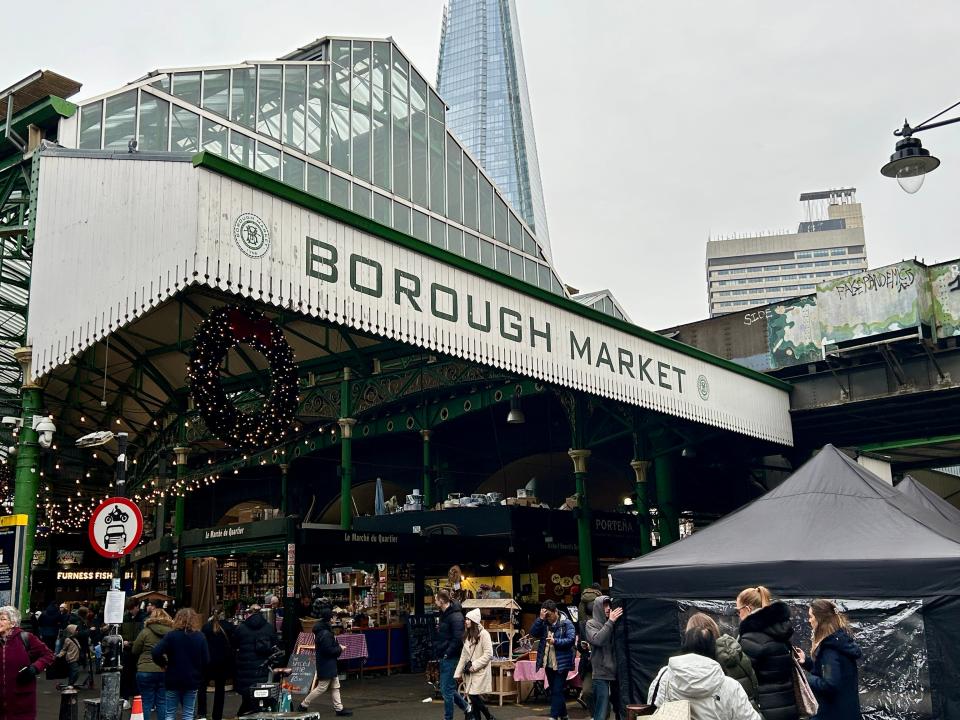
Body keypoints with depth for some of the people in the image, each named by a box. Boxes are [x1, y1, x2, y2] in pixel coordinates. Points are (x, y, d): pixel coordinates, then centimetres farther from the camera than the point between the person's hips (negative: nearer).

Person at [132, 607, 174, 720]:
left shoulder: (145, 632, -6)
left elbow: (134, 651, 3)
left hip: (146, 671, -2)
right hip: (166, 671, 2)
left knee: (146, 703, 6)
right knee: (162, 703, 9)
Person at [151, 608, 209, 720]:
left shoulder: (171, 635, -8)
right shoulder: (200, 636, -1)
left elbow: (155, 653, -19)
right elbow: (206, 660, -3)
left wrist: (163, 664, -2)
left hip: (173, 679, -2)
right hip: (192, 680, 2)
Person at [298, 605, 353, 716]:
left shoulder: (324, 629, 7)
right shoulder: (325, 633, -25)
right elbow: (329, 650, -26)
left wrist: (337, 646, 4)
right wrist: (340, 649, -12)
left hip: (330, 665, 10)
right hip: (326, 665, -10)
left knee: (335, 686, 13)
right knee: (321, 687, 2)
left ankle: (339, 708, 18)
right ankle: (304, 705, 14)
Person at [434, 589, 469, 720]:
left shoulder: (455, 616, -18)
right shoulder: (444, 614, 12)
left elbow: (458, 639, -24)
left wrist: (447, 654, -19)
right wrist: (439, 652, 12)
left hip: (450, 658, -10)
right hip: (444, 658, 10)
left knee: (447, 690, -1)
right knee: (446, 688, 16)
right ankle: (467, 708, 30)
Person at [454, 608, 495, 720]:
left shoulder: (483, 634, -10)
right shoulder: (468, 635, 13)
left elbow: (488, 654, -15)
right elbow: (464, 656, 15)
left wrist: (474, 665, -16)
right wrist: (458, 673, 10)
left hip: (480, 672, -7)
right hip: (470, 673, 7)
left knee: (474, 696, -13)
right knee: (473, 698, 4)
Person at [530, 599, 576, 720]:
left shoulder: (566, 623, -9)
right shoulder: (544, 623, 7)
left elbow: (571, 640, -18)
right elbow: (533, 633, -5)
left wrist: (556, 641, -28)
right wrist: (540, 619, -15)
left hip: (561, 664, -6)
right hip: (548, 664, 6)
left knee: (557, 691, -8)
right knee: (554, 691, 16)